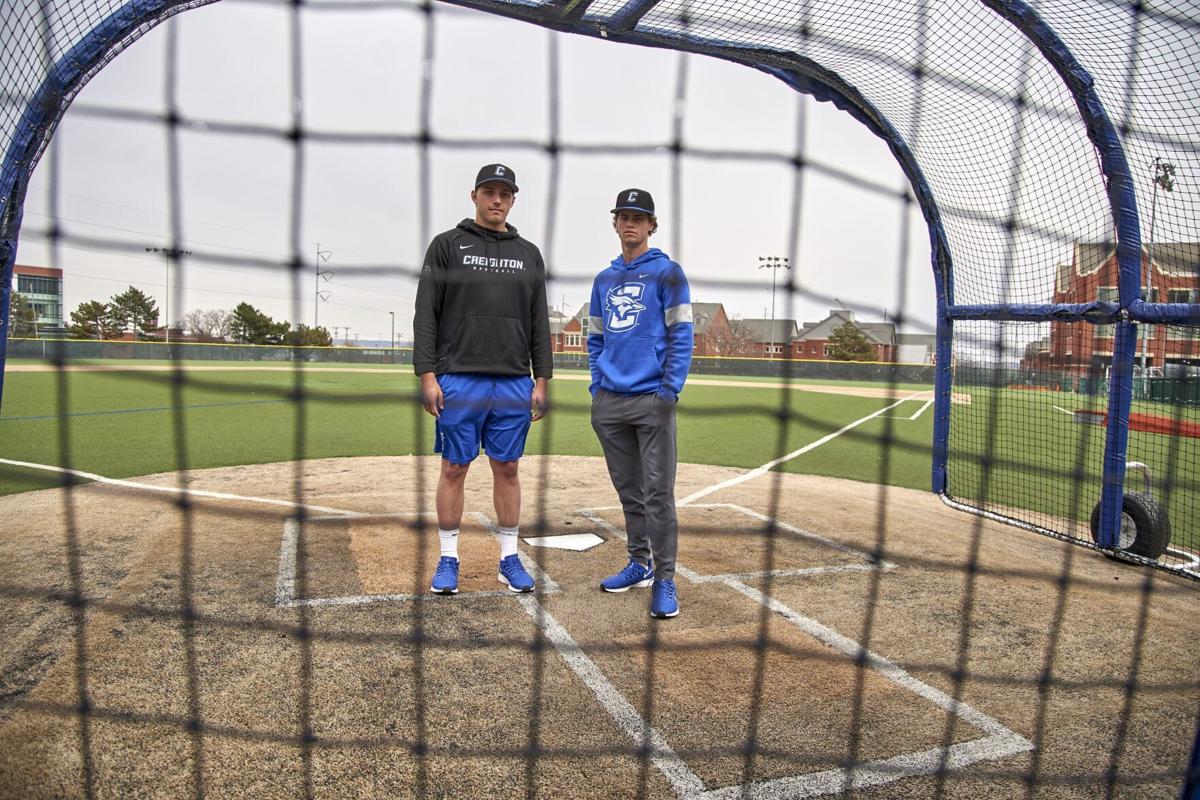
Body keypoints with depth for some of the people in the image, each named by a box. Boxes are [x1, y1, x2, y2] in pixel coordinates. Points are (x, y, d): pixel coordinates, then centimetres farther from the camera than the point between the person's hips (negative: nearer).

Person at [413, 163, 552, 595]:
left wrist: (541, 381, 5)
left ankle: (509, 558, 18)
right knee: (454, 469, 4)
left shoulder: (529, 254, 13)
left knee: (507, 469, 8)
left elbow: (539, 323, 12)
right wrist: (427, 375, -9)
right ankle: (448, 559, 16)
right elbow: (426, 316, -1)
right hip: (458, 381, -2)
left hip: (514, 383, 3)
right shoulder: (447, 245, 4)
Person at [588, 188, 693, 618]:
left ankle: (664, 580, 4)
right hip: (609, 402, 6)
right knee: (628, 491, 14)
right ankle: (640, 564, 26)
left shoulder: (667, 273, -1)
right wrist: (597, 387, 8)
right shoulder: (603, 280, 16)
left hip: (652, 400, -6)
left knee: (657, 494, -5)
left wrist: (669, 391, -13)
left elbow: (681, 336, -6)